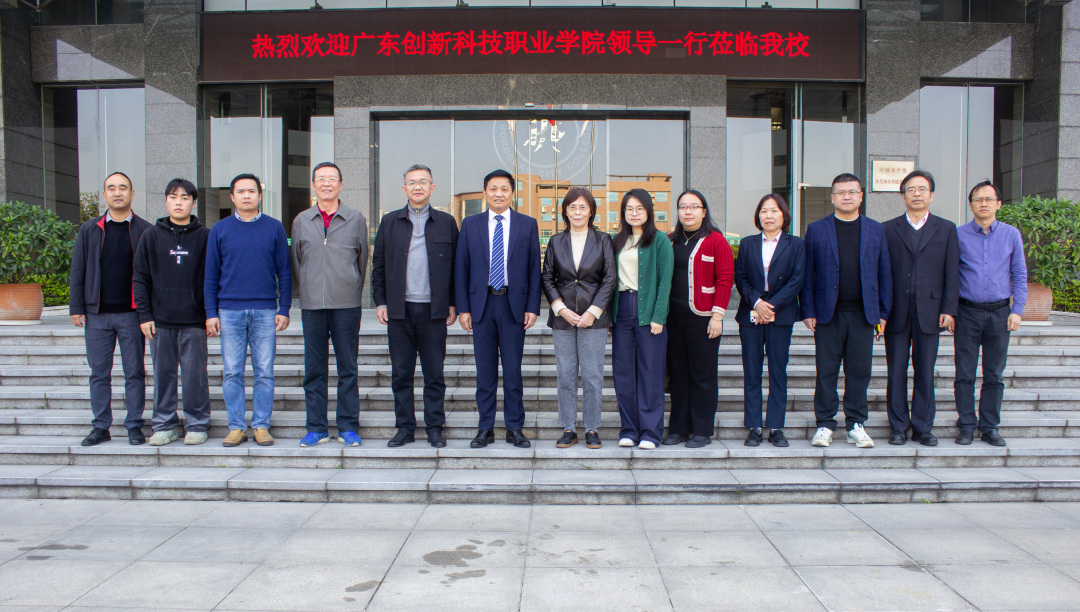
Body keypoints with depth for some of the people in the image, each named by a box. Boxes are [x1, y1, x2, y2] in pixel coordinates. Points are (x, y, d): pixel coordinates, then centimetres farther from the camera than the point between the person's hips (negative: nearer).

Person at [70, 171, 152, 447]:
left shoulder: (145, 231, 3)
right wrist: (76, 308, 3)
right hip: (97, 314, 2)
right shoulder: (89, 230, 9)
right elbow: (77, 271, 9)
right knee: (99, 373, 7)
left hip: (132, 313, -2)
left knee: (134, 372, 4)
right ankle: (101, 426, 16)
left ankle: (134, 425, 13)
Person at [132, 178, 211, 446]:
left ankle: (197, 425, 12)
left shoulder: (205, 236, 3)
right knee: (163, 373, 8)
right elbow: (141, 278, 8)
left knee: (195, 374, 1)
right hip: (160, 320, 2)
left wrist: (211, 314, -2)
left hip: (194, 320, -2)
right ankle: (164, 425, 18)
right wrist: (144, 315, 1)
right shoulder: (151, 236, 8)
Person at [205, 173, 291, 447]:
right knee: (232, 373, 3)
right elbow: (211, 275, 8)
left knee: (264, 372, 2)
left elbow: (284, 271, 7)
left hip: (265, 312, -1)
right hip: (230, 311, 1)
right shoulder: (220, 229, 7)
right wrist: (211, 313, 2)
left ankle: (261, 426, 11)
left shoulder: (274, 227, 6)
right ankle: (236, 427, 13)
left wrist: (284, 309, 1)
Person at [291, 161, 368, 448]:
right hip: (312, 305, 2)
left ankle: (349, 427, 11)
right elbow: (296, 262, 15)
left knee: (348, 368, 2)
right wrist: (309, 289, 12)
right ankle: (316, 427, 14)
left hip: (347, 305, -1)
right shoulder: (301, 221, 10)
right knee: (314, 370, 5)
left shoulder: (356, 220, 5)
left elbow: (362, 260, 10)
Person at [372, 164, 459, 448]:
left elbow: (456, 265, 7)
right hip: (399, 310, 1)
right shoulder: (389, 222, 10)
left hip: (434, 310, -1)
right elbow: (378, 265, 11)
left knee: (434, 374, 3)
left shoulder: (446, 222, 7)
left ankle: (435, 428, 13)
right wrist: (380, 301, 3)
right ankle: (405, 427, 16)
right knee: (401, 373, 6)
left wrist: (453, 304, 2)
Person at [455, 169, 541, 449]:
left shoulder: (527, 224, 6)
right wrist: (463, 308, -1)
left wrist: (533, 307, -3)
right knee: (484, 371, 6)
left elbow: (534, 268, 4)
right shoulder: (470, 224, 7)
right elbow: (461, 268, 6)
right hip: (481, 303, 1)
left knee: (513, 370, 4)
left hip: (514, 305, -1)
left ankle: (515, 428, 14)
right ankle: (486, 428, 16)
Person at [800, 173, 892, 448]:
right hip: (828, 313, -1)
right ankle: (825, 424, 12)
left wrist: (883, 312, 4)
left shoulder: (876, 230, 10)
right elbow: (807, 275, 3)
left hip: (863, 313, 2)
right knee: (826, 371, 2)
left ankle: (856, 424, 15)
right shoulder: (816, 229, 5)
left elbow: (884, 274, 10)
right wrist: (808, 311, -3)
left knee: (859, 371, 5)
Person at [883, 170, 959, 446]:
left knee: (925, 372, 5)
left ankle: (922, 427, 15)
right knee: (896, 371, 4)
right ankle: (898, 426, 13)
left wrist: (948, 310, -2)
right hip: (896, 312, 0)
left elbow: (952, 273, 6)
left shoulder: (946, 229, 9)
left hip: (930, 312, 1)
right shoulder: (888, 229, 6)